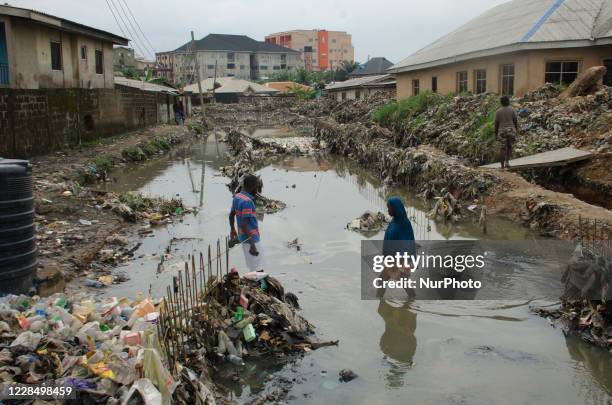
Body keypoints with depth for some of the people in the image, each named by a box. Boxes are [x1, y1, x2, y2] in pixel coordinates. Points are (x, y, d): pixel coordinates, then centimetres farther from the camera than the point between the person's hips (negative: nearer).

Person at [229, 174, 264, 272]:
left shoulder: (237, 197, 4)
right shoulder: (247, 202, -24)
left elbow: (231, 215, 18)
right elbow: (244, 225, -28)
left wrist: (232, 229, 35)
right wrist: (252, 245, -27)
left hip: (243, 236, 9)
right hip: (251, 238, -9)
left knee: (253, 266, 20)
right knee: (258, 270, -2)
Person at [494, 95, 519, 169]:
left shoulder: (498, 111, 0)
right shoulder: (512, 110, -1)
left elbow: (496, 123, 1)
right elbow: (516, 121, -1)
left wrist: (496, 133, 8)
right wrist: (517, 130, 8)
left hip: (502, 131, 0)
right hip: (511, 131, 0)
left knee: (502, 148, 2)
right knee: (509, 146, 17)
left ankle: (502, 165, -1)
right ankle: (507, 161, 3)